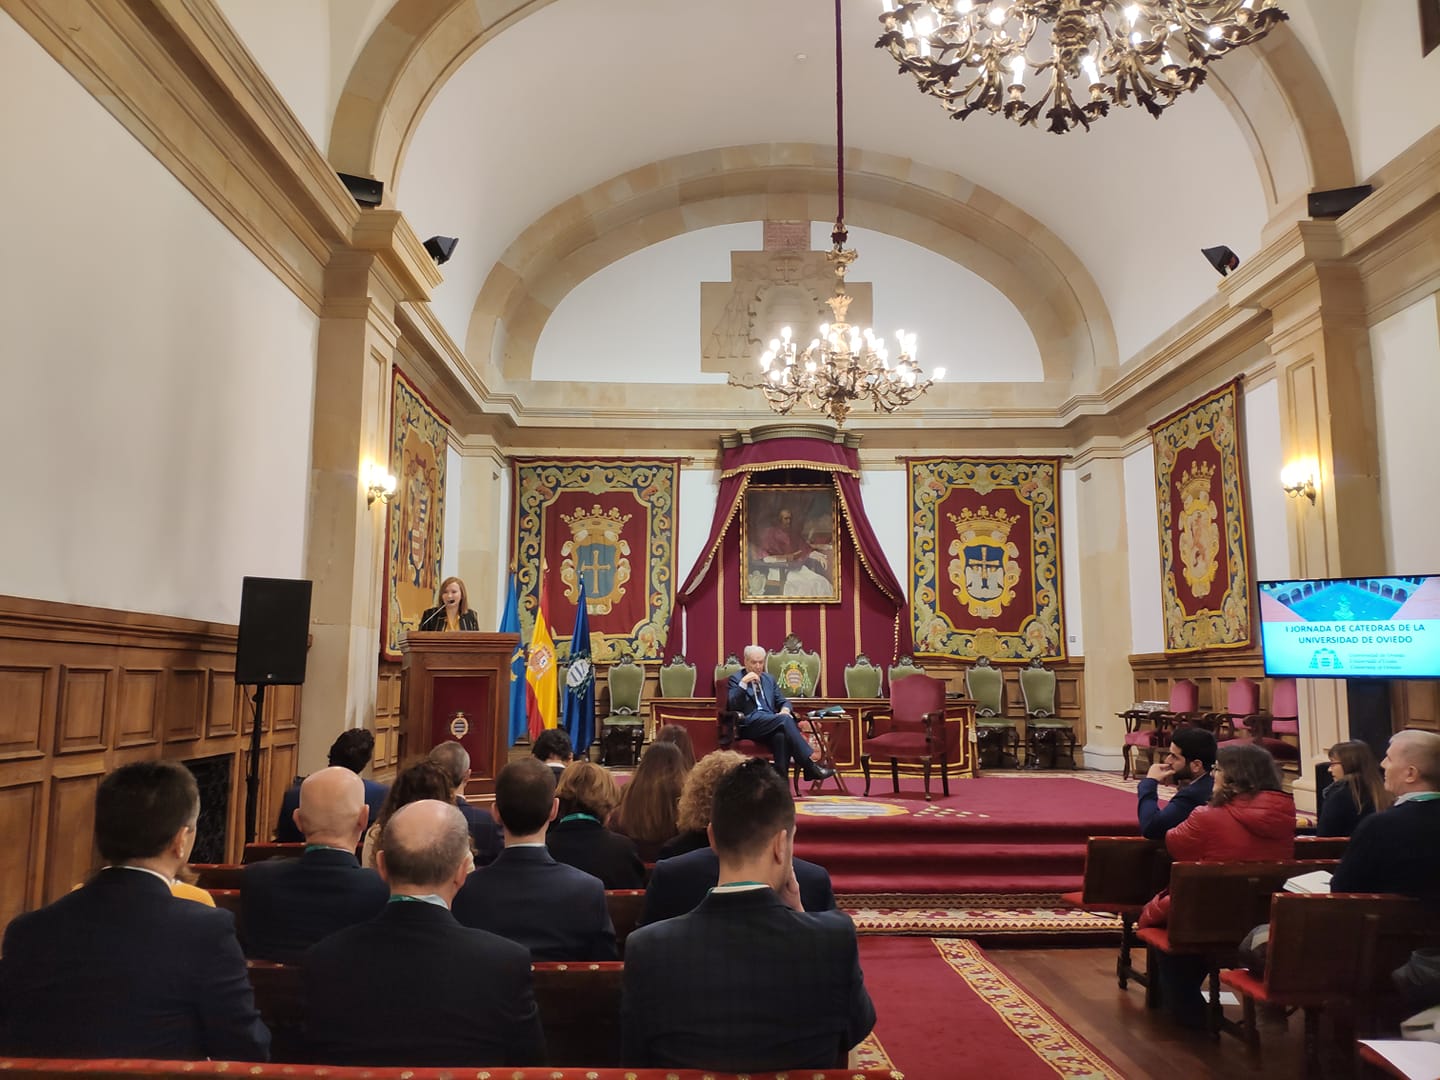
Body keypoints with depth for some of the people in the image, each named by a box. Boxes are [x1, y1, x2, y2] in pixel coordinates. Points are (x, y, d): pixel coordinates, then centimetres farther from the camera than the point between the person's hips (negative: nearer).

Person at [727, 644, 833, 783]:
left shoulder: (769, 678, 22)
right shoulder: (736, 679, 7)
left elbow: (783, 702, 20)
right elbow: (732, 706, -8)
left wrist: (785, 710, -5)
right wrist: (743, 683, -18)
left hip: (771, 722, 4)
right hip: (749, 724, -4)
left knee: (781, 735, -34)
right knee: (785, 720, -30)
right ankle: (810, 766, -34)